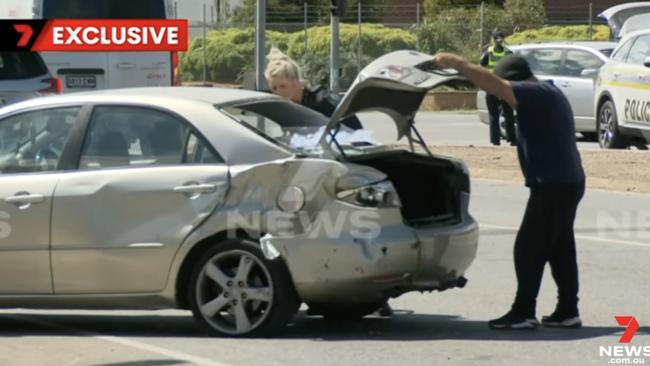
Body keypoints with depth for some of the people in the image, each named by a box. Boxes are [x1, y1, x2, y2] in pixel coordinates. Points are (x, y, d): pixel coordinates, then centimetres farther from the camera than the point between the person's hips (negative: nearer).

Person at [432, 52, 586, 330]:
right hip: (567, 182, 10)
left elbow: (493, 85, -23)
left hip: (553, 186, -10)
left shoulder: (536, 93, -15)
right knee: (560, 249, 13)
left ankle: (523, 313, -4)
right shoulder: (546, 94, 15)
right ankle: (567, 311, 17)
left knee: (528, 249, -6)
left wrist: (456, 63, -21)